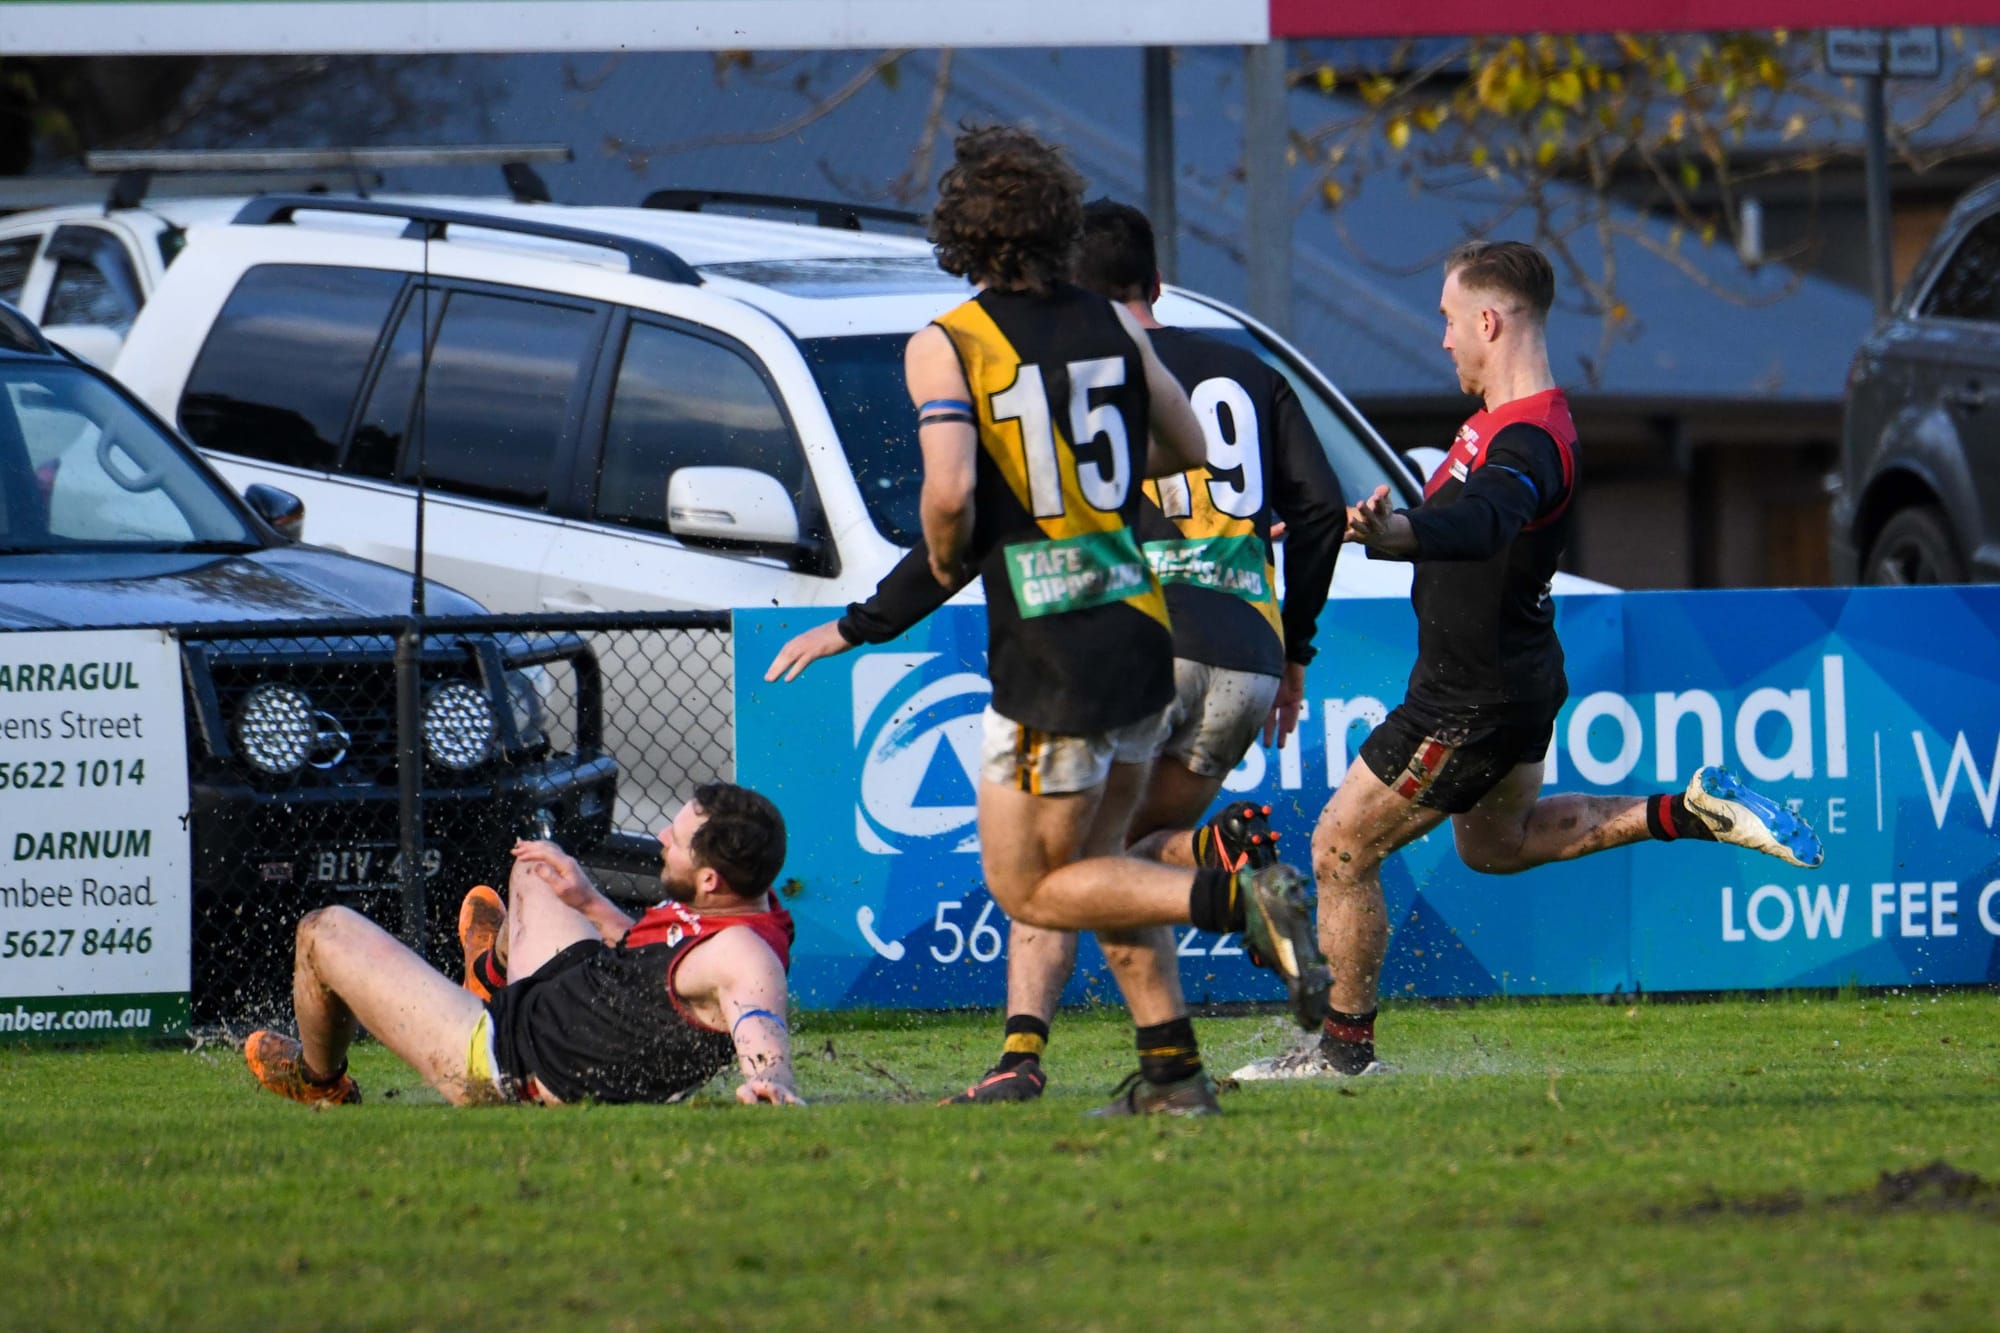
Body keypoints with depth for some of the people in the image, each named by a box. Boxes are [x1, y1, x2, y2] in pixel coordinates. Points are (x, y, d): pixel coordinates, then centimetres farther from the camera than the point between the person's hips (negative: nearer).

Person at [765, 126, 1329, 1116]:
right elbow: (1187, 448, 19)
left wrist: (943, 564, 0)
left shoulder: (944, 346, -10)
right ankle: (1171, 1069, 13)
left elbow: (951, 494, -24)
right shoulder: (1110, 327, 7)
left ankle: (1239, 898, -16)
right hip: (1142, 625, 6)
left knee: (1029, 887, 5)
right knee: (1095, 858, 21)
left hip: (1050, 651, -6)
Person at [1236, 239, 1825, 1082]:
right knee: (1497, 841, 30)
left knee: (1341, 851, 0)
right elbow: (1456, 518, 21)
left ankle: (1345, 1045, 12)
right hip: (1517, 676, 10)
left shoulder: (1527, 442, -28)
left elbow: (1479, 523, -51)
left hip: (1470, 701, -10)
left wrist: (1391, 531, -70)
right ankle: (1689, 813, 21)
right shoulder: (1511, 422, 5)